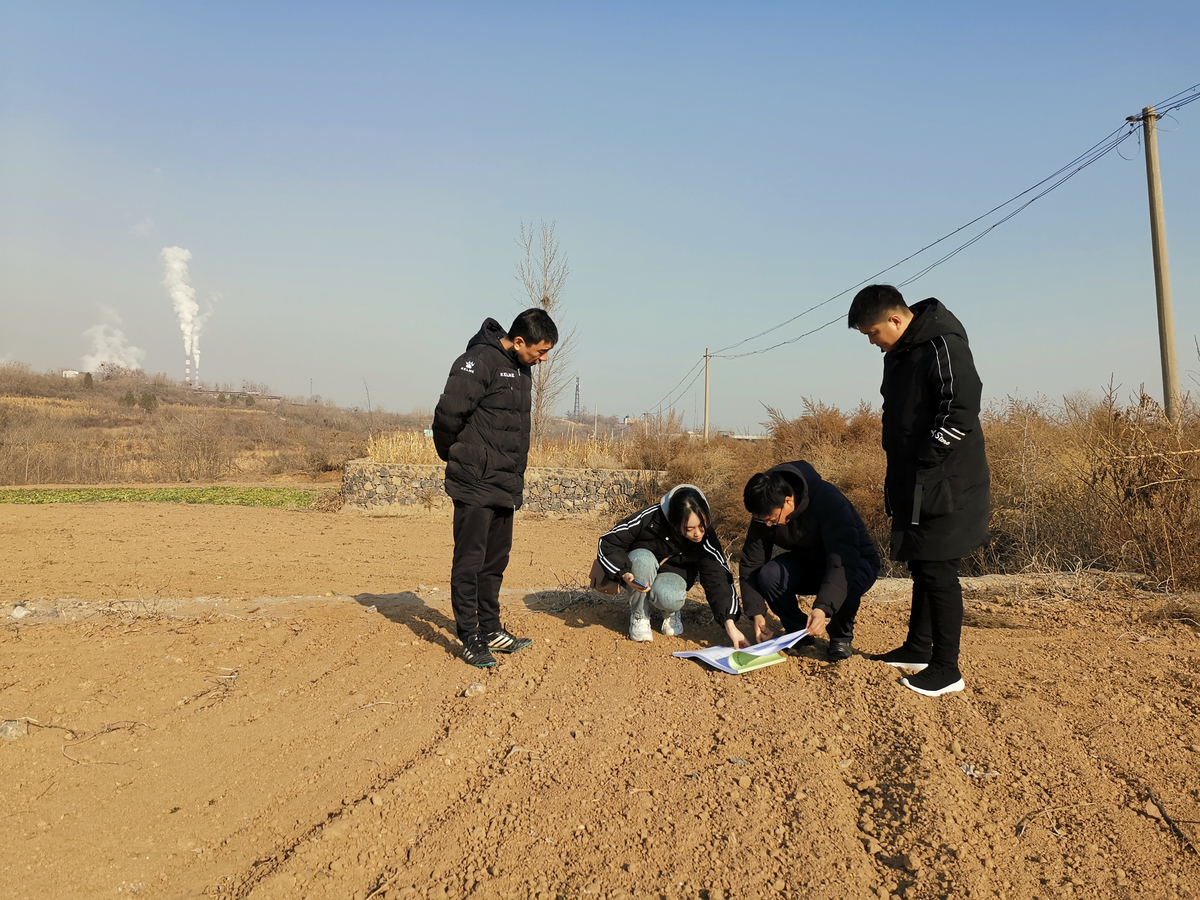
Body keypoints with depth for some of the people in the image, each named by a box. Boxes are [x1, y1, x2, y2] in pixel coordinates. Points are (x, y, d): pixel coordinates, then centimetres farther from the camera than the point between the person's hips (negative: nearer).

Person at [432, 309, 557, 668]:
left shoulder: (521, 368, 13)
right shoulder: (479, 361, -15)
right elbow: (448, 415, -18)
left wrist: (515, 472, 15)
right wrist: (456, 457, -3)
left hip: (506, 486, 8)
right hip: (476, 486, -8)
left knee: (495, 561, 15)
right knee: (469, 562, 0)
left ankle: (491, 631, 26)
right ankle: (470, 638, 8)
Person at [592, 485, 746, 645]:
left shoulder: (706, 539, -20)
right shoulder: (650, 517, -28)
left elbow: (719, 579, -22)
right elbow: (608, 542, -21)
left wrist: (730, 626, -32)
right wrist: (625, 574, -37)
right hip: (637, 576, -1)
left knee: (669, 598, -36)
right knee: (644, 559, -37)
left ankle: (671, 613, 3)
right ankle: (639, 616, -12)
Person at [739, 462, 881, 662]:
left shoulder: (828, 501, -33)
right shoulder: (765, 513, -17)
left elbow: (843, 561, -41)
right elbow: (751, 564, -12)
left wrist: (823, 607, -50)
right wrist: (756, 613, -21)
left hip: (856, 562, -4)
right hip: (806, 563, 4)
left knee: (846, 584, -38)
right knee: (768, 575, -26)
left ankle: (842, 636, -6)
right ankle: (797, 630, 1)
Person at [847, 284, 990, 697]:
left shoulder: (944, 346, -17)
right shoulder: (898, 354, 13)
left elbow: (962, 411, -24)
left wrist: (925, 460, -18)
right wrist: (897, 467, 13)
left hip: (945, 487, -9)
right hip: (913, 486, 9)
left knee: (938, 572, -4)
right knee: (921, 567, 17)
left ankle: (947, 669, 7)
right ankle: (917, 649, 30)